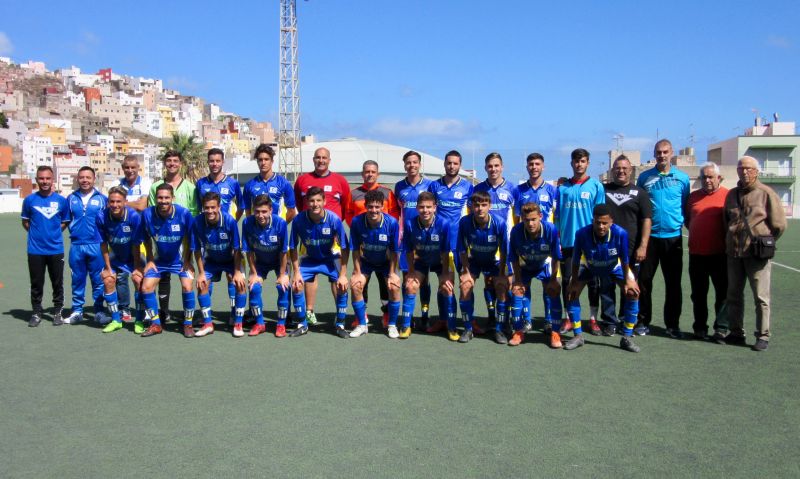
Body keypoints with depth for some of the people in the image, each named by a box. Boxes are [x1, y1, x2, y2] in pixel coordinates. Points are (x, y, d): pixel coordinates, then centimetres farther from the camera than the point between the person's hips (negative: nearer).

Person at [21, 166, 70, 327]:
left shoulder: (61, 200, 0)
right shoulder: (29, 200, -1)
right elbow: (25, 221, 10)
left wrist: (53, 232, -1)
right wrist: (37, 232, 0)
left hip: (56, 249, 0)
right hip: (35, 250, 0)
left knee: (57, 283, 8)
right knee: (36, 283, 8)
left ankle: (58, 312, 21)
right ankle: (36, 312, 20)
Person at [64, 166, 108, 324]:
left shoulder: (101, 198, 3)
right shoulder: (71, 198, 7)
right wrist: (74, 230, 2)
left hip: (96, 245, -2)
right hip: (76, 246, 2)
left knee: (98, 280, 3)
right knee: (77, 280, 9)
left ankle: (99, 311, 12)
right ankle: (77, 311, 19)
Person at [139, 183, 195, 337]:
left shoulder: (184, 213, -23)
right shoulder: (147, 214, -17)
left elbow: (189, 238, -9)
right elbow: (147, 239, 0)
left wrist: (187, 261, -8)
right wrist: (150, 260, 0)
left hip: (180, 259, -3)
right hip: (159, 259, 3)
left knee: (187, 287, -18)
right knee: (146, 287, -6)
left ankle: (188, 324, 1)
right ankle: (155, 324, 11)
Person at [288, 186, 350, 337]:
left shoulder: (334, 220, -26)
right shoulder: (298, 220, -23)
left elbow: (344, 248, -18)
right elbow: (293, 248, -9)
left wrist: (343, 274, -20)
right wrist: (296, 272, -13)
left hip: (331, 258, -1)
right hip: (309, 259, 1)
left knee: (342, 286, -19)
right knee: (296, 286, -14)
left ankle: (339, 325, 0)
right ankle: (302, 325, 7)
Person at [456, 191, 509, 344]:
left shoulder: (499, 223, -27)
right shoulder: (465, 222, -25)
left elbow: (504, 251, -16)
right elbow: (462, 249, -14)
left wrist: (501, 275, -13)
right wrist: (466, 272, -14)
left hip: (494, 261, 0)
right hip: (473, 260, 0)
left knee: (502, 287, -18)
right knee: (465, 286, -19)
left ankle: (499, 330, -1)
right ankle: (468, 329, -3)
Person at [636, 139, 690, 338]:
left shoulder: (682, 178, 4)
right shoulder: (644, 177, 5)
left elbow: (686, 207, 10)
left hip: (673, 237, 0)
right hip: (649, 236, 0)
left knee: (673, 283, 4)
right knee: (645, 280, 3)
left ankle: (672, 325, 14)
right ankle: (643, 322, 14)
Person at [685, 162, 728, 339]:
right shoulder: (693, 197, 9)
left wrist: (729, 242, -1)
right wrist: (697, 234, 9)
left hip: (720, 254, -3)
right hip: (696, 253, 3)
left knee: (723, 293, 6)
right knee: (698, 294, 10)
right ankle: (700, 328, 20)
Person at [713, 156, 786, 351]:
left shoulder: (766, 193, -4)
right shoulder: (731, 194, 12)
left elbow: (779, 224, -2)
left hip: (757, 254, -5)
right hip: (734, 253, 6)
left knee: (761, 297, 0)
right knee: (734, 295, 12)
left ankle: (763, 336, 9)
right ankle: (736, 332, 22)